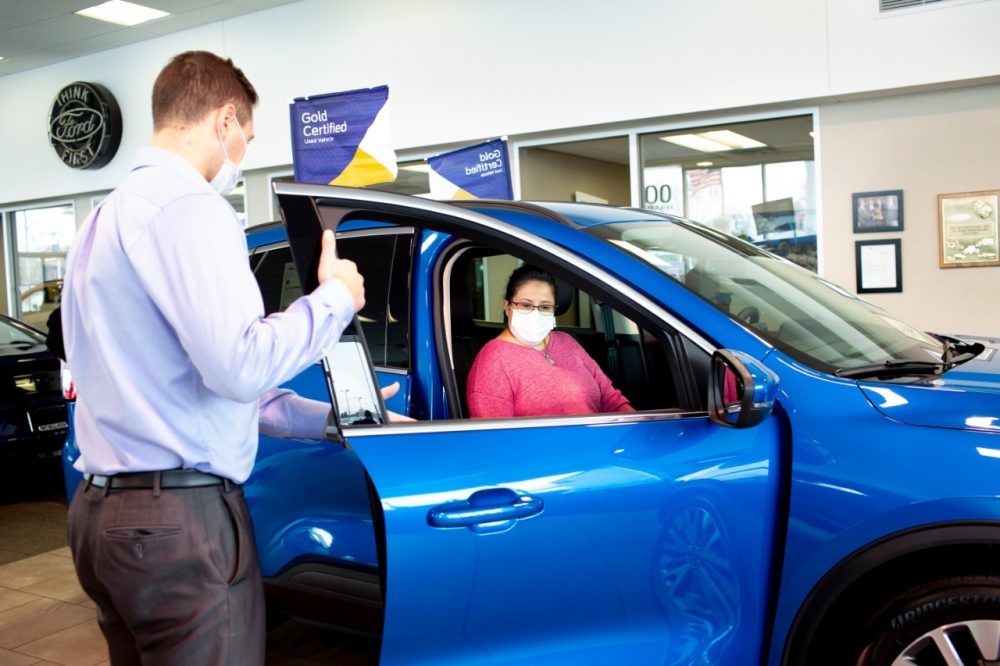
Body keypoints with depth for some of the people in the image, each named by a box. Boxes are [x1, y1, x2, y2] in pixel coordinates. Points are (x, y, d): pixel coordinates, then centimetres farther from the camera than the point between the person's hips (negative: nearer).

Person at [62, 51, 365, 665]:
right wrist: (336, 298, -7)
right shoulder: (190, 206, -13)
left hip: (101, 508, 10)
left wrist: (328, 419, 18)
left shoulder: (108, 215, 19)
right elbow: (240, 365, -24)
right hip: (180, 519, -10)